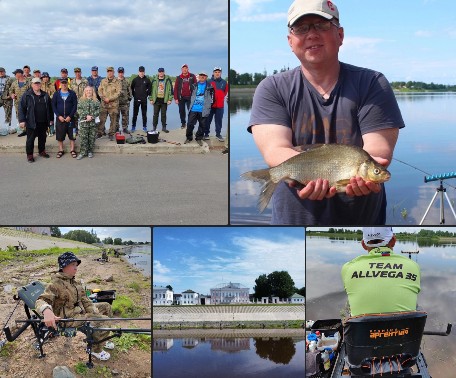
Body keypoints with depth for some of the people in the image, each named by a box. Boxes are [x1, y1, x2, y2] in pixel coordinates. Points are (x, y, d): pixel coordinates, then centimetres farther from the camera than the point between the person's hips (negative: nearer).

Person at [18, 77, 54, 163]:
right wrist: (22, 120, -14)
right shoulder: (27, 95, -5)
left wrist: (51, 119, 12)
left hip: (43, 122, 4)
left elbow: (50, 108, 13)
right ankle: (29, 155, 13)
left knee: (42, 138, 15)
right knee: (30, 139, 3)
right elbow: (22, 108, -7)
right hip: (31, 122, -4)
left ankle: (42, 151, 32)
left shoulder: (45, 95, 8)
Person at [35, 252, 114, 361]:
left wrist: (96, 314, -3)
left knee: (106, 306, 14)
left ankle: (100, 339, 25)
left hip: (81, 310, 9)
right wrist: (47, 311, -52)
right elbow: (41, 300, -30)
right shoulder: (56, 284, -17)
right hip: (69, 318, -9)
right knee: (102, 321, -23)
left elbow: (85, 300, 11)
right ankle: (96, 349, 1)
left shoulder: (76, 282, 9)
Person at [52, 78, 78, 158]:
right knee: (60, 135, 4)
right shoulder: (56, 94, 2)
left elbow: (75, 106, -3)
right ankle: (61, 150, 16)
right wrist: (59, 116, -10)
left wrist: (70, 116, -11)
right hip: (59, 118, 1)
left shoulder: (72, 94, 0)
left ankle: (72, 150, 13)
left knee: (72, 135, 2)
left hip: (70, 118, -1)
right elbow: (53, 106, 2)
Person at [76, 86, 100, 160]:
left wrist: (92, 116, -15)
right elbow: (79, 110, -2)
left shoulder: (96, 101, 8)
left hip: (93, 122, 1)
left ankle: (90, 151, 16)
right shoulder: (81, 100, 7)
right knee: (83, 138, -3)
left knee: (92, 138, 4)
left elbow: (98, 110, 0)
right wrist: (86, 116, -15)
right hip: (83, 122, -1)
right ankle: (83, 152, 4)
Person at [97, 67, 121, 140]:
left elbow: (118, 93, -9)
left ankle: (111, 134, 11)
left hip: (113, 104, -3)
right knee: (101, 119, 4)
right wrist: (103, 98, -9)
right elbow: (100, 90, 8)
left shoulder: (117, 82, -1)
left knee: (113, 120, 2)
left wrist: (109, 99, -15)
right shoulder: (103, 81, 11)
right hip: (104, 104, 3)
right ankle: (100, 132, 15)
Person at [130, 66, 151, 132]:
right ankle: (133, 126, 10)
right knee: (135, 114, 3)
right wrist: (134, 95, 4)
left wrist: (147, 94, 4)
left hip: (144, 100, 1)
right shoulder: (135, 80, 1)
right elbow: (131, 88, 8)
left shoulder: (147, 80, 3)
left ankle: (144, 127, 12)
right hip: (136, 99, -1)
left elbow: (150, 88, 12)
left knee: (144, 114, 5)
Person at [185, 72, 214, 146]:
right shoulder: (194, 86, 10)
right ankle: (189, 137, 15)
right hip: (193, 109, 2)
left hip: (203, 110, -2)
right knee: (190, 124, 1)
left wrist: (208, 107, 2)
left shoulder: (209, 87, 2)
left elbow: (211, 98, 4)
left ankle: (199, 138, 18)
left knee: (202, 125, 4)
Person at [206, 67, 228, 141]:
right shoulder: (209, 82, -2)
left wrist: (221, 97, 3)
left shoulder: (224, 82, 6)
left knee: (219, 120, 7)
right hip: (210, 104, -2)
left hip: (220, 105, 2)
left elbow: (225, 92, 15)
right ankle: (206, 134, 12)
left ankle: (218, 134, 16)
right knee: (208, 120, 4)